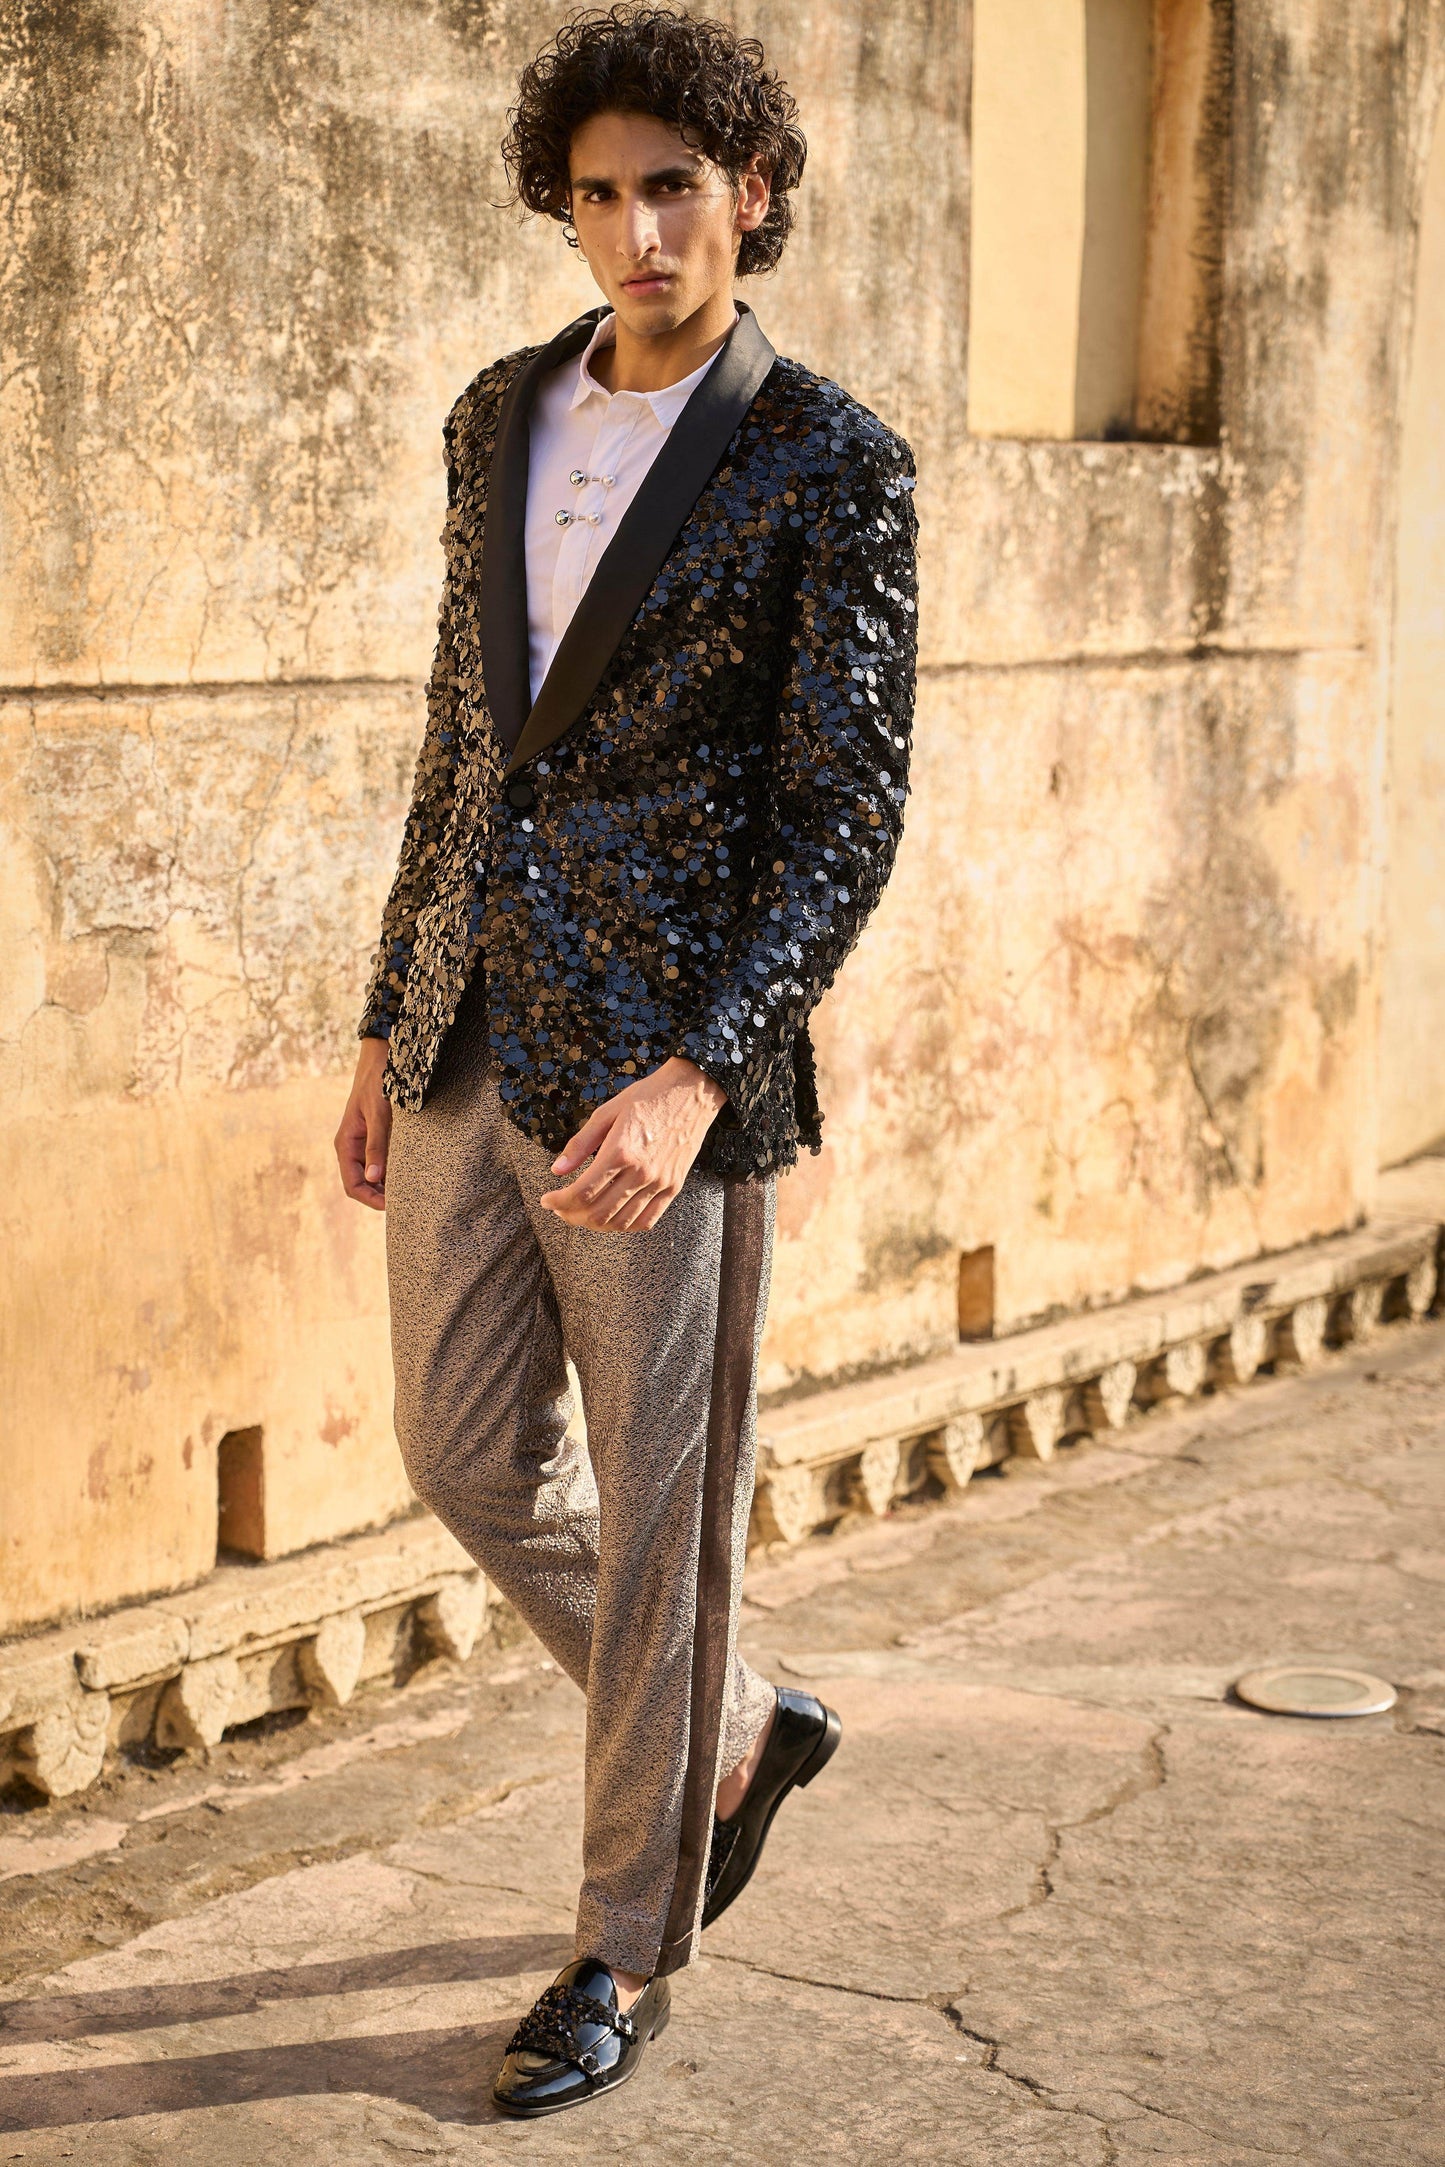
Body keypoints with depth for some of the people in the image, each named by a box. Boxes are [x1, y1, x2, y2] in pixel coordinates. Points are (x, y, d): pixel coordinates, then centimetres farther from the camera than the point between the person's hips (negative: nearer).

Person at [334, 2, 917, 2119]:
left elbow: (849, 810, -13)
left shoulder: (831, 465, -8)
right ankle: (740, 1734, 39)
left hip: (666, 1069, -6)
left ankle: (630, 1951, 23)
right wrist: (390, 1023, 16)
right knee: (471, 1461, 15)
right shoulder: (501, 417, 11)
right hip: (472, 1047, 7)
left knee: (658, 1518, 4)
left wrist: (698, 1077, -24)